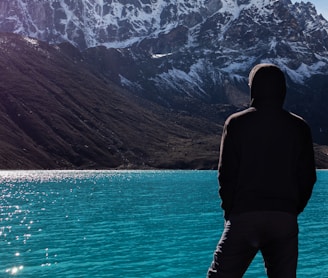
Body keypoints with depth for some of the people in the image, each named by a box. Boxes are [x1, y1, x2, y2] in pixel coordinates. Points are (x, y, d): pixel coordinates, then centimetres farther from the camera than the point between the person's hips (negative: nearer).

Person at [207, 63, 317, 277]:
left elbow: (227, 174, -2)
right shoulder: (299, 127, 7)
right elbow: (308, 177, 7)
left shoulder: (237, 123, 0)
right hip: (285, 218, 2)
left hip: (244, 215, -2)